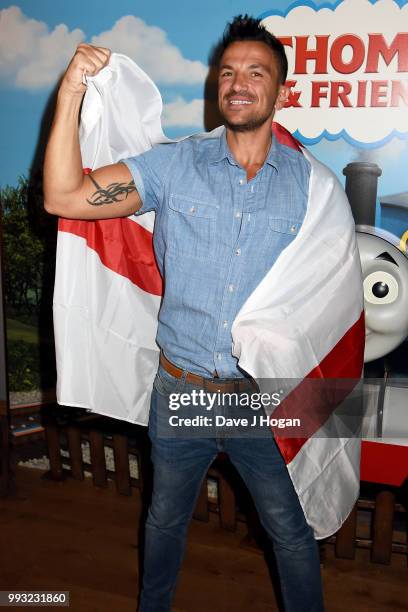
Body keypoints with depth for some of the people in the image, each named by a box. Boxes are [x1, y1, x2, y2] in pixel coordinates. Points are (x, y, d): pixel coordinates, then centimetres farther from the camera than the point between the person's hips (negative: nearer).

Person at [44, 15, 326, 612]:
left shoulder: (308, 180, -3)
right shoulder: (175, 164, -6)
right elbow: (64, 197, -13)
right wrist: (71, 92, -21)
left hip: (267, 400, 0)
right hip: (180, 391, 1)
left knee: (293, 534, 16)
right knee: (166, 519, 24)